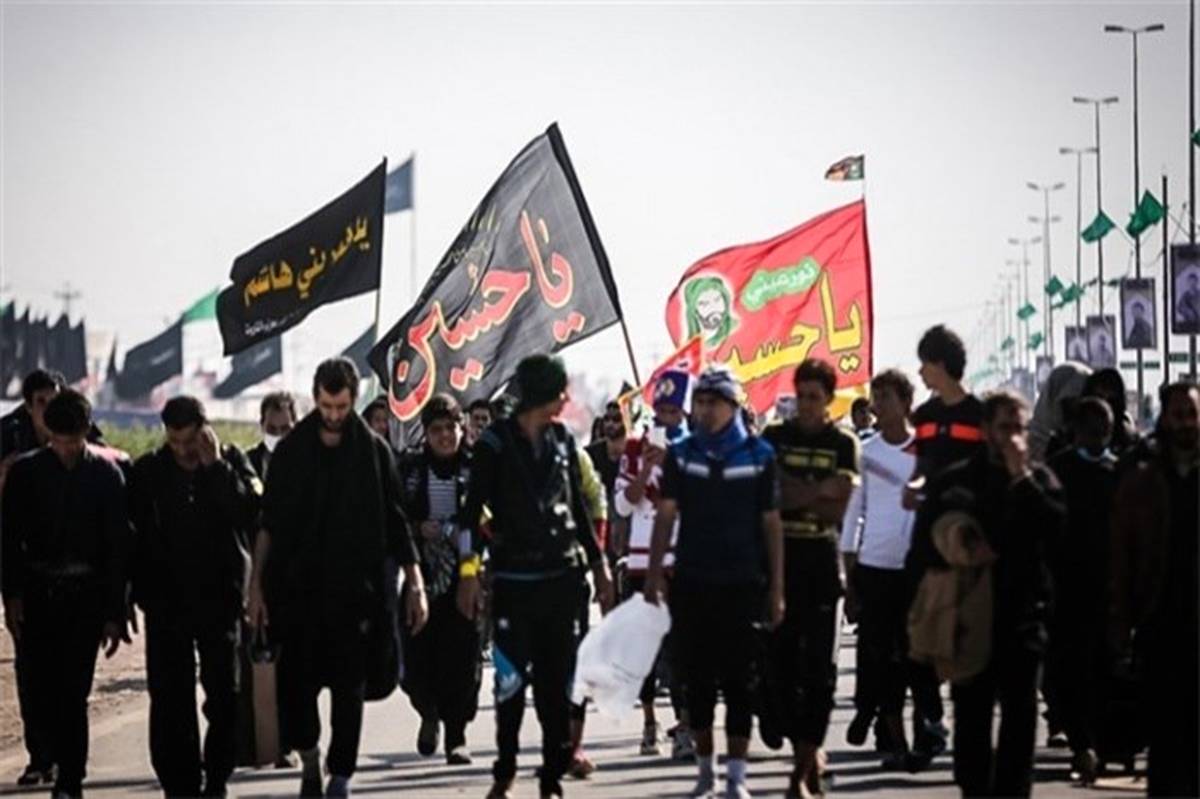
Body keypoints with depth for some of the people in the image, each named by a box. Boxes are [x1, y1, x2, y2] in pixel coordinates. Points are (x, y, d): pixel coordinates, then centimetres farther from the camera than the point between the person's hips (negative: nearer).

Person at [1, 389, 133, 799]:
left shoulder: (105, 474, -2)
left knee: (72, 691, -6)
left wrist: (114, 613, -4)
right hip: (38, 592, 2)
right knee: (41, 691, 2)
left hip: (85, 595, -2)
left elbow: (118, 545, -1)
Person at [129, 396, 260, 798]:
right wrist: (141, 592, -3)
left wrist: (215, 466, -18)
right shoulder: (148, 471, 1)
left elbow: (252, 510, -16)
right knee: (171, 700, 0)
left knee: (224, 696, 4)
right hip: (167, 602, 0)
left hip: (220, 598, 0)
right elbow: (133, 535, 3)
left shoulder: (231, 462, 0)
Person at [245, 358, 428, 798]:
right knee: (294, 684, -2)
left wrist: (415, 585, -1)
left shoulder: (373, 452, 1)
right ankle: (309, 759, 22)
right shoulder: (290, 452, 3)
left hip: (356, 590, -1)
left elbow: (396, 525, 3)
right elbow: (268, 527, 6)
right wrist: (256, 587, 1)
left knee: (349, 688, 2)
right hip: (299, 588, 1)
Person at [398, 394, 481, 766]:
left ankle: (456, 735, 6)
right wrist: (420, 530, -10)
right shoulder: (411, 470, 7)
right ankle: (430, 713, 27)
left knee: (462, 655, -5)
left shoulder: (475, 470, 4)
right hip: (423, 578, 1)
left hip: (463, 577, -1)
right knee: (415, 658, -3)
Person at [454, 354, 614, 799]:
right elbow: (473, 511, -5)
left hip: (561, 578, 4)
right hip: (513, 579, -4)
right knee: (511, 680, -5)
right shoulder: (495, 443, -3)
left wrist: (598, 566, 16)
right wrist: (468, 571, -12)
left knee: (557, 681, 4)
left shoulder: (563, 442, 10)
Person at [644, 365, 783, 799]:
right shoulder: (681, 454, 5)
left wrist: (776, 588, 0)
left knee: (738, 681, 0)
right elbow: (666, 515, 3)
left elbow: (771, 522, 2)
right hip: (691, 583, 2)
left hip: (742, 584, -2)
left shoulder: (758, 455, 1)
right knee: (697, 679, 6)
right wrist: (654, 572, -6)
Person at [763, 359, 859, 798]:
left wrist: (792, 496, -8)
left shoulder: (843, 443, 5)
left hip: (822, 561, -1)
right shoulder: (775, 437, 9)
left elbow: (838, 509, -3)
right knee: (781, 661, 1)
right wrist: (818, 492, -9)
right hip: (780, 559, 2)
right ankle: (810, 751, 16)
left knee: (818, 666, -5)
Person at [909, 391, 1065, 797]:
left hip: (1023, 614, 0)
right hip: (970, 615, 0)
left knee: (1020, 714, 1)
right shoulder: (954, 481, 7)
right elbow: (924, 547, 6)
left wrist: (1021, 476, -12)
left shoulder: (1039, 478, 8)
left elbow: (1056, 527, -11)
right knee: (971, 714, 4)